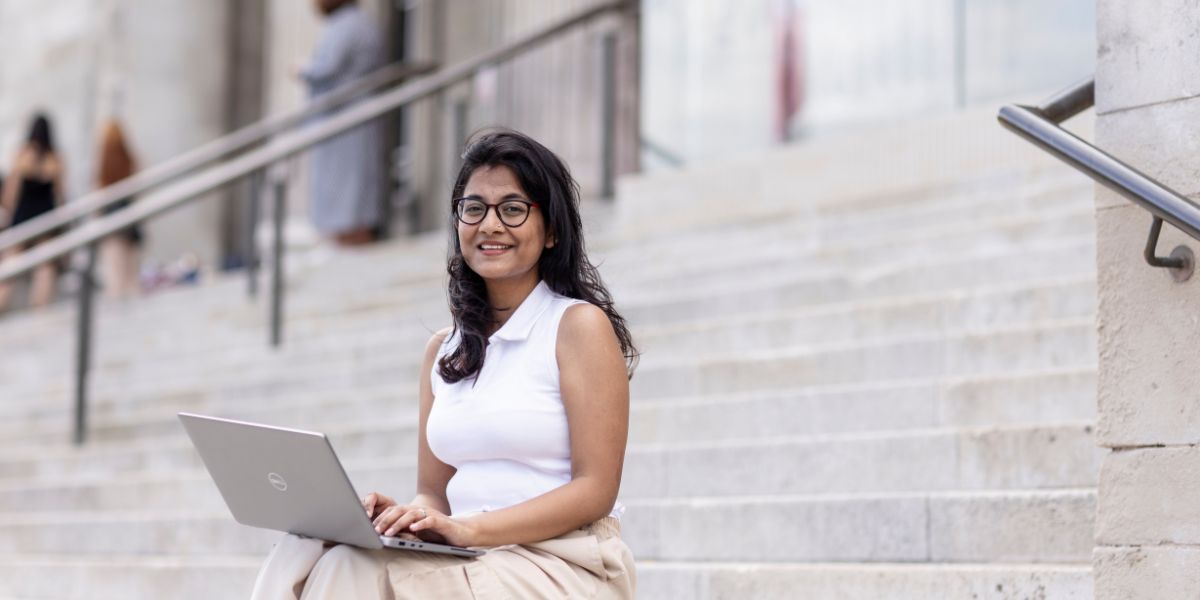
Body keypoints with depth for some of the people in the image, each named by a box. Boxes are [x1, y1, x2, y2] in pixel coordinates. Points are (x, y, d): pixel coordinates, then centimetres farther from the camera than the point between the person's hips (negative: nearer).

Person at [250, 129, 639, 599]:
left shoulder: (579, 326, -1)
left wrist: (467, 529, -19)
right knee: (302, 557, -23)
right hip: (471, 560, 5)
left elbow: (596, 489, -8)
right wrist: (407, 516, -9)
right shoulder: (445, 349, 18)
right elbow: (434, 492, 16)